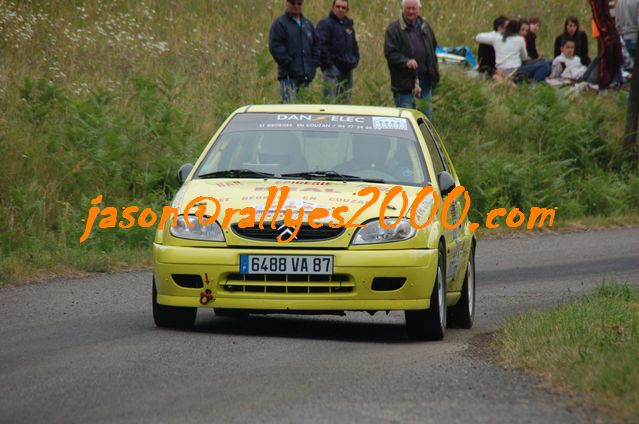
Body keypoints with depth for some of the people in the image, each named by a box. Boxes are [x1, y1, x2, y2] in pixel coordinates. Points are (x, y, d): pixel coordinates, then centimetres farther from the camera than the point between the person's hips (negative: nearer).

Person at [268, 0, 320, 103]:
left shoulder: (308, 24, 18)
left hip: (306, 75, 6)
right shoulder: (280, 24, -1)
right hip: (288, 76, -6)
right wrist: (288, 63, -16)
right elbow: (275, 47, -10)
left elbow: (316, 45, 22)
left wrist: (314, 63, 7)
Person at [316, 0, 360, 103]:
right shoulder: (325, 24, -6)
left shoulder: (349, 24, 18)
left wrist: (355, 59, 11)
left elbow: (354, 45, 25)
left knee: (346, 99, 10)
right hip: (333, 67, -8)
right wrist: (327, 62, -18)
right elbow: (321, 45, -13)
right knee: (331, 99, -13)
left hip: (347, 68, 8)